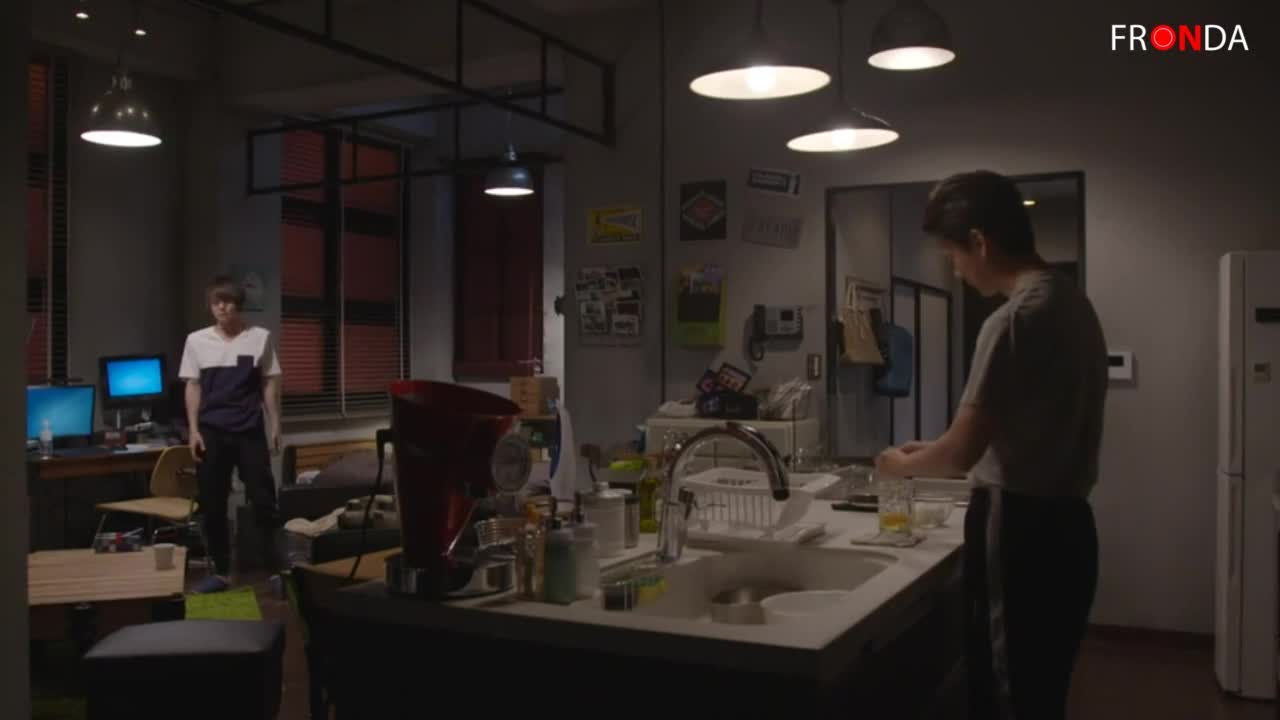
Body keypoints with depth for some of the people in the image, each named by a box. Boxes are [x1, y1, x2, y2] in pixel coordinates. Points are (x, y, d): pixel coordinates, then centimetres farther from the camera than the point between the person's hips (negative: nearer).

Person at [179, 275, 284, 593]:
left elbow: (270, 385, 5)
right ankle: (220, 570, 16)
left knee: (263, 498, -2)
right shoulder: (196, 341, 5)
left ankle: (277, 566, 9)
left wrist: (275, 425, 0)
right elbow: (193, 388, 7)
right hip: (211, 432, 2)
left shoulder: (260, 337, 1)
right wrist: (193, 430, 0)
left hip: (250, 431, -2)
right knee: (212, 503, 5)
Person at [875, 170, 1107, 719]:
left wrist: (905, 463, 2)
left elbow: (963, 451, -18)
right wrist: (933, 450, 17)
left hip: (1020, 532, -9)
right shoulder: (1073, 302, 10)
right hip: (1063, 525, 9)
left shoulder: (1014, 319, -19)